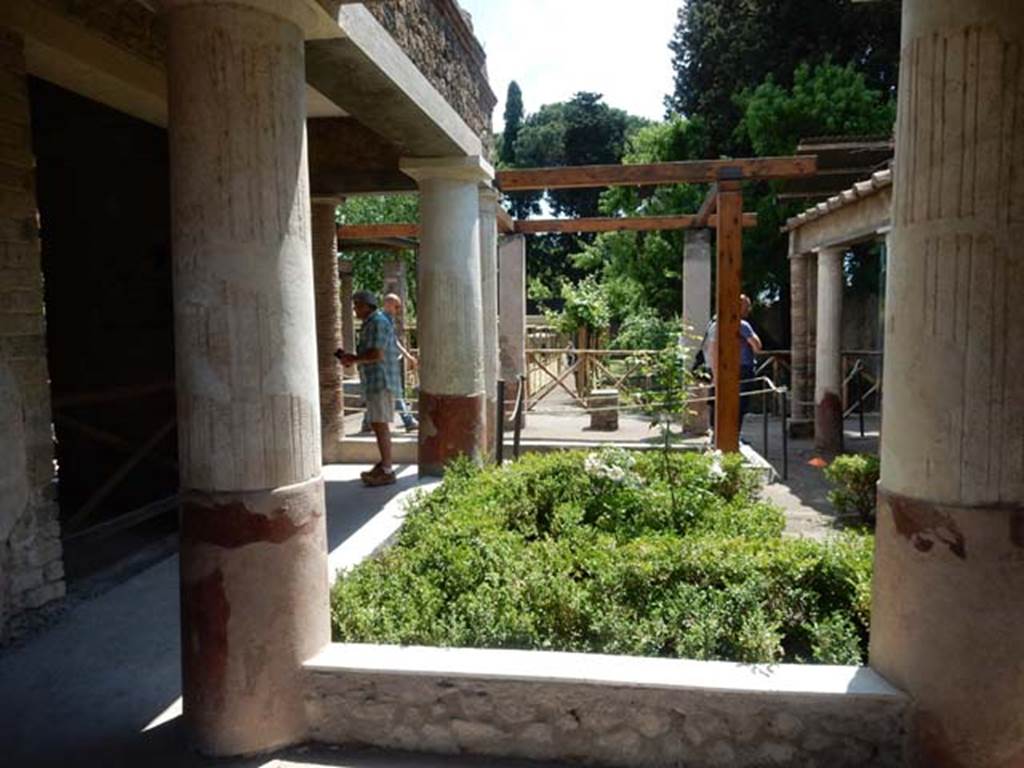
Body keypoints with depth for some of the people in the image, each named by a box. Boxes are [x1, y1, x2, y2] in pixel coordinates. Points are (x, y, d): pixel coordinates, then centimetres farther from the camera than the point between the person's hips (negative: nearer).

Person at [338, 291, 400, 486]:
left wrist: (353, 359, -9)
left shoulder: (378, 322, -13)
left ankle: (387, 472, -6)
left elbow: (377, 354, -22)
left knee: (380, 425, -9)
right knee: (378, 424, 14)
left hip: (382, 382, -11)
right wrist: (352, 357, 11)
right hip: (375, 382, 11)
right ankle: (384, 465, 22)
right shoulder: (371, 323, 20)